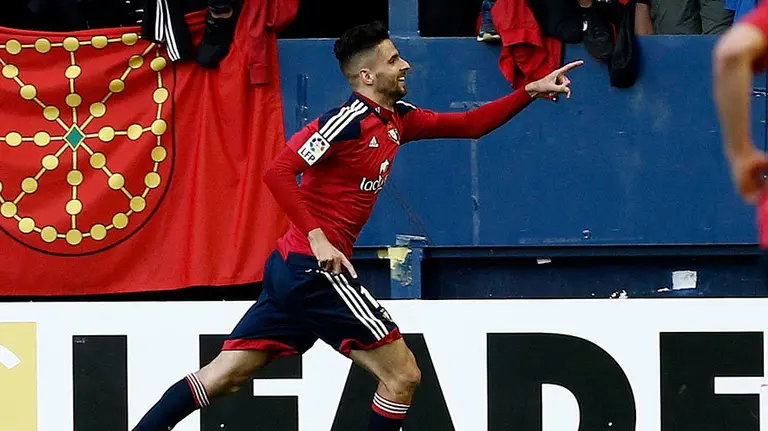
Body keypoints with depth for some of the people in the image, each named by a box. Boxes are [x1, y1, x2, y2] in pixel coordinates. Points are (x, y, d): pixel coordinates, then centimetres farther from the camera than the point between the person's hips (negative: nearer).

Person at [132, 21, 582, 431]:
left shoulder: (397, 118, 14)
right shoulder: (349, 121, -13)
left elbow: (469, 125, 23)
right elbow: (278, 172, -20)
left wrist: (530, 92, 15)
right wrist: (317, 238, -24)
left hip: (294, 270, 9)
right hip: (316, 267, -9)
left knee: (223, 376, 5)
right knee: (403, 375, -2)